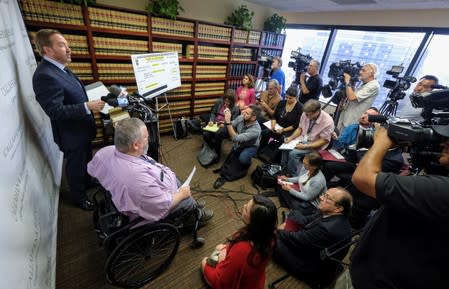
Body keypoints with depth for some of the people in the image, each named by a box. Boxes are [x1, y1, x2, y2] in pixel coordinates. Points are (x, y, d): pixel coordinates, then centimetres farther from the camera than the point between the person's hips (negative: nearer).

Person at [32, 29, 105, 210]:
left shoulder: (59, 68, 4)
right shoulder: (45, 75, -26)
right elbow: (55, 111, -30)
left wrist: (89, 102, 8)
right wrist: (87, 106, -32)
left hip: (81, 128, 9)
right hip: (71, 133, -9)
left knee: (86, 160, 27)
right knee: (76, 166, 11)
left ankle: (86, 182, 52)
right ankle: (78, 198, 34)